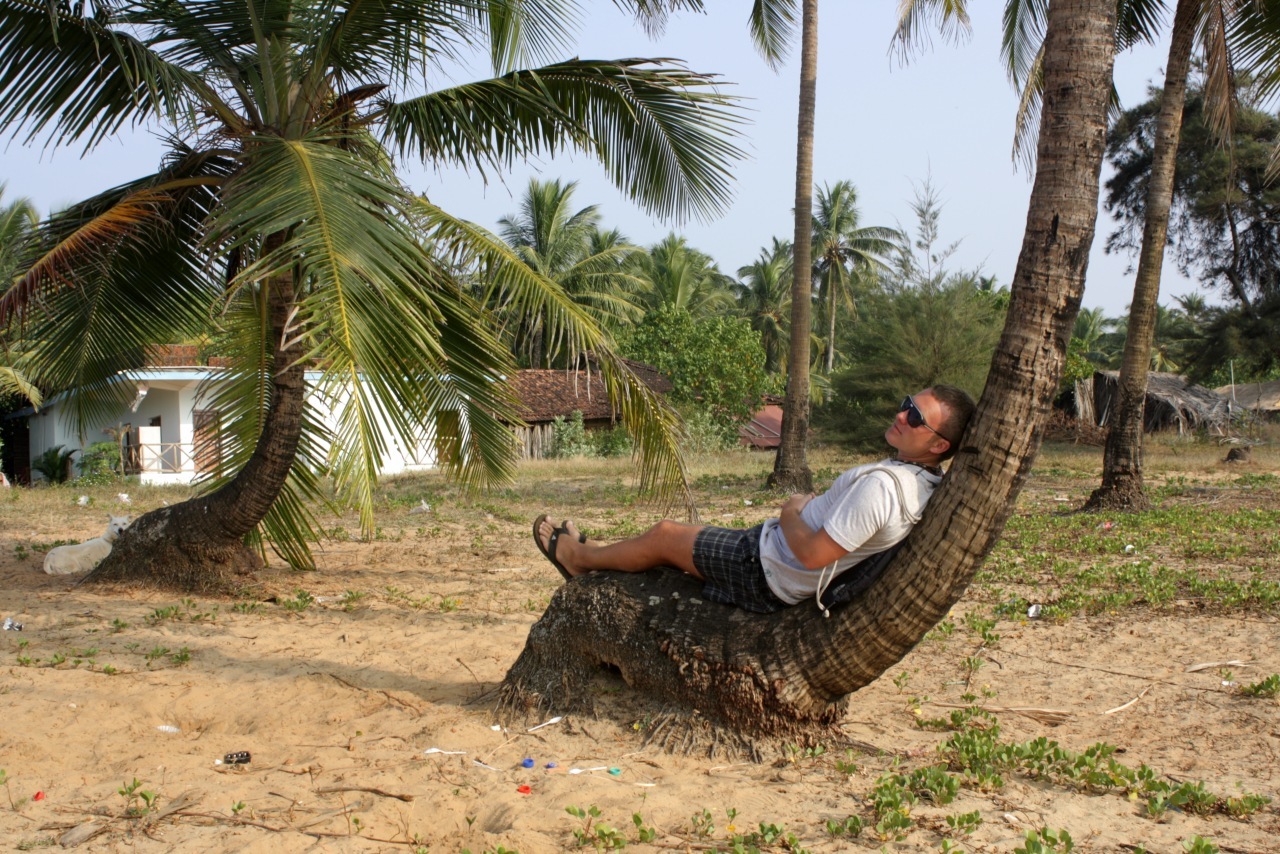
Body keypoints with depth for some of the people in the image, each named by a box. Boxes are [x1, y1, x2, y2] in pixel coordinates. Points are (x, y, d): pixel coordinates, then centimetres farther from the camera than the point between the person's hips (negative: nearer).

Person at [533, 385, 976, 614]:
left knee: (663, 535, 11)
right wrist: (814, 507, 1)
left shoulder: (880, 486, -35)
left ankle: (578, 557, 37)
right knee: (674, 533, 24)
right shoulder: (925, 482, -6)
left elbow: (813, 554, -33)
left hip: (766, 575, -8)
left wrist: (791, 514, -14)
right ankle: (596, 552, 47)